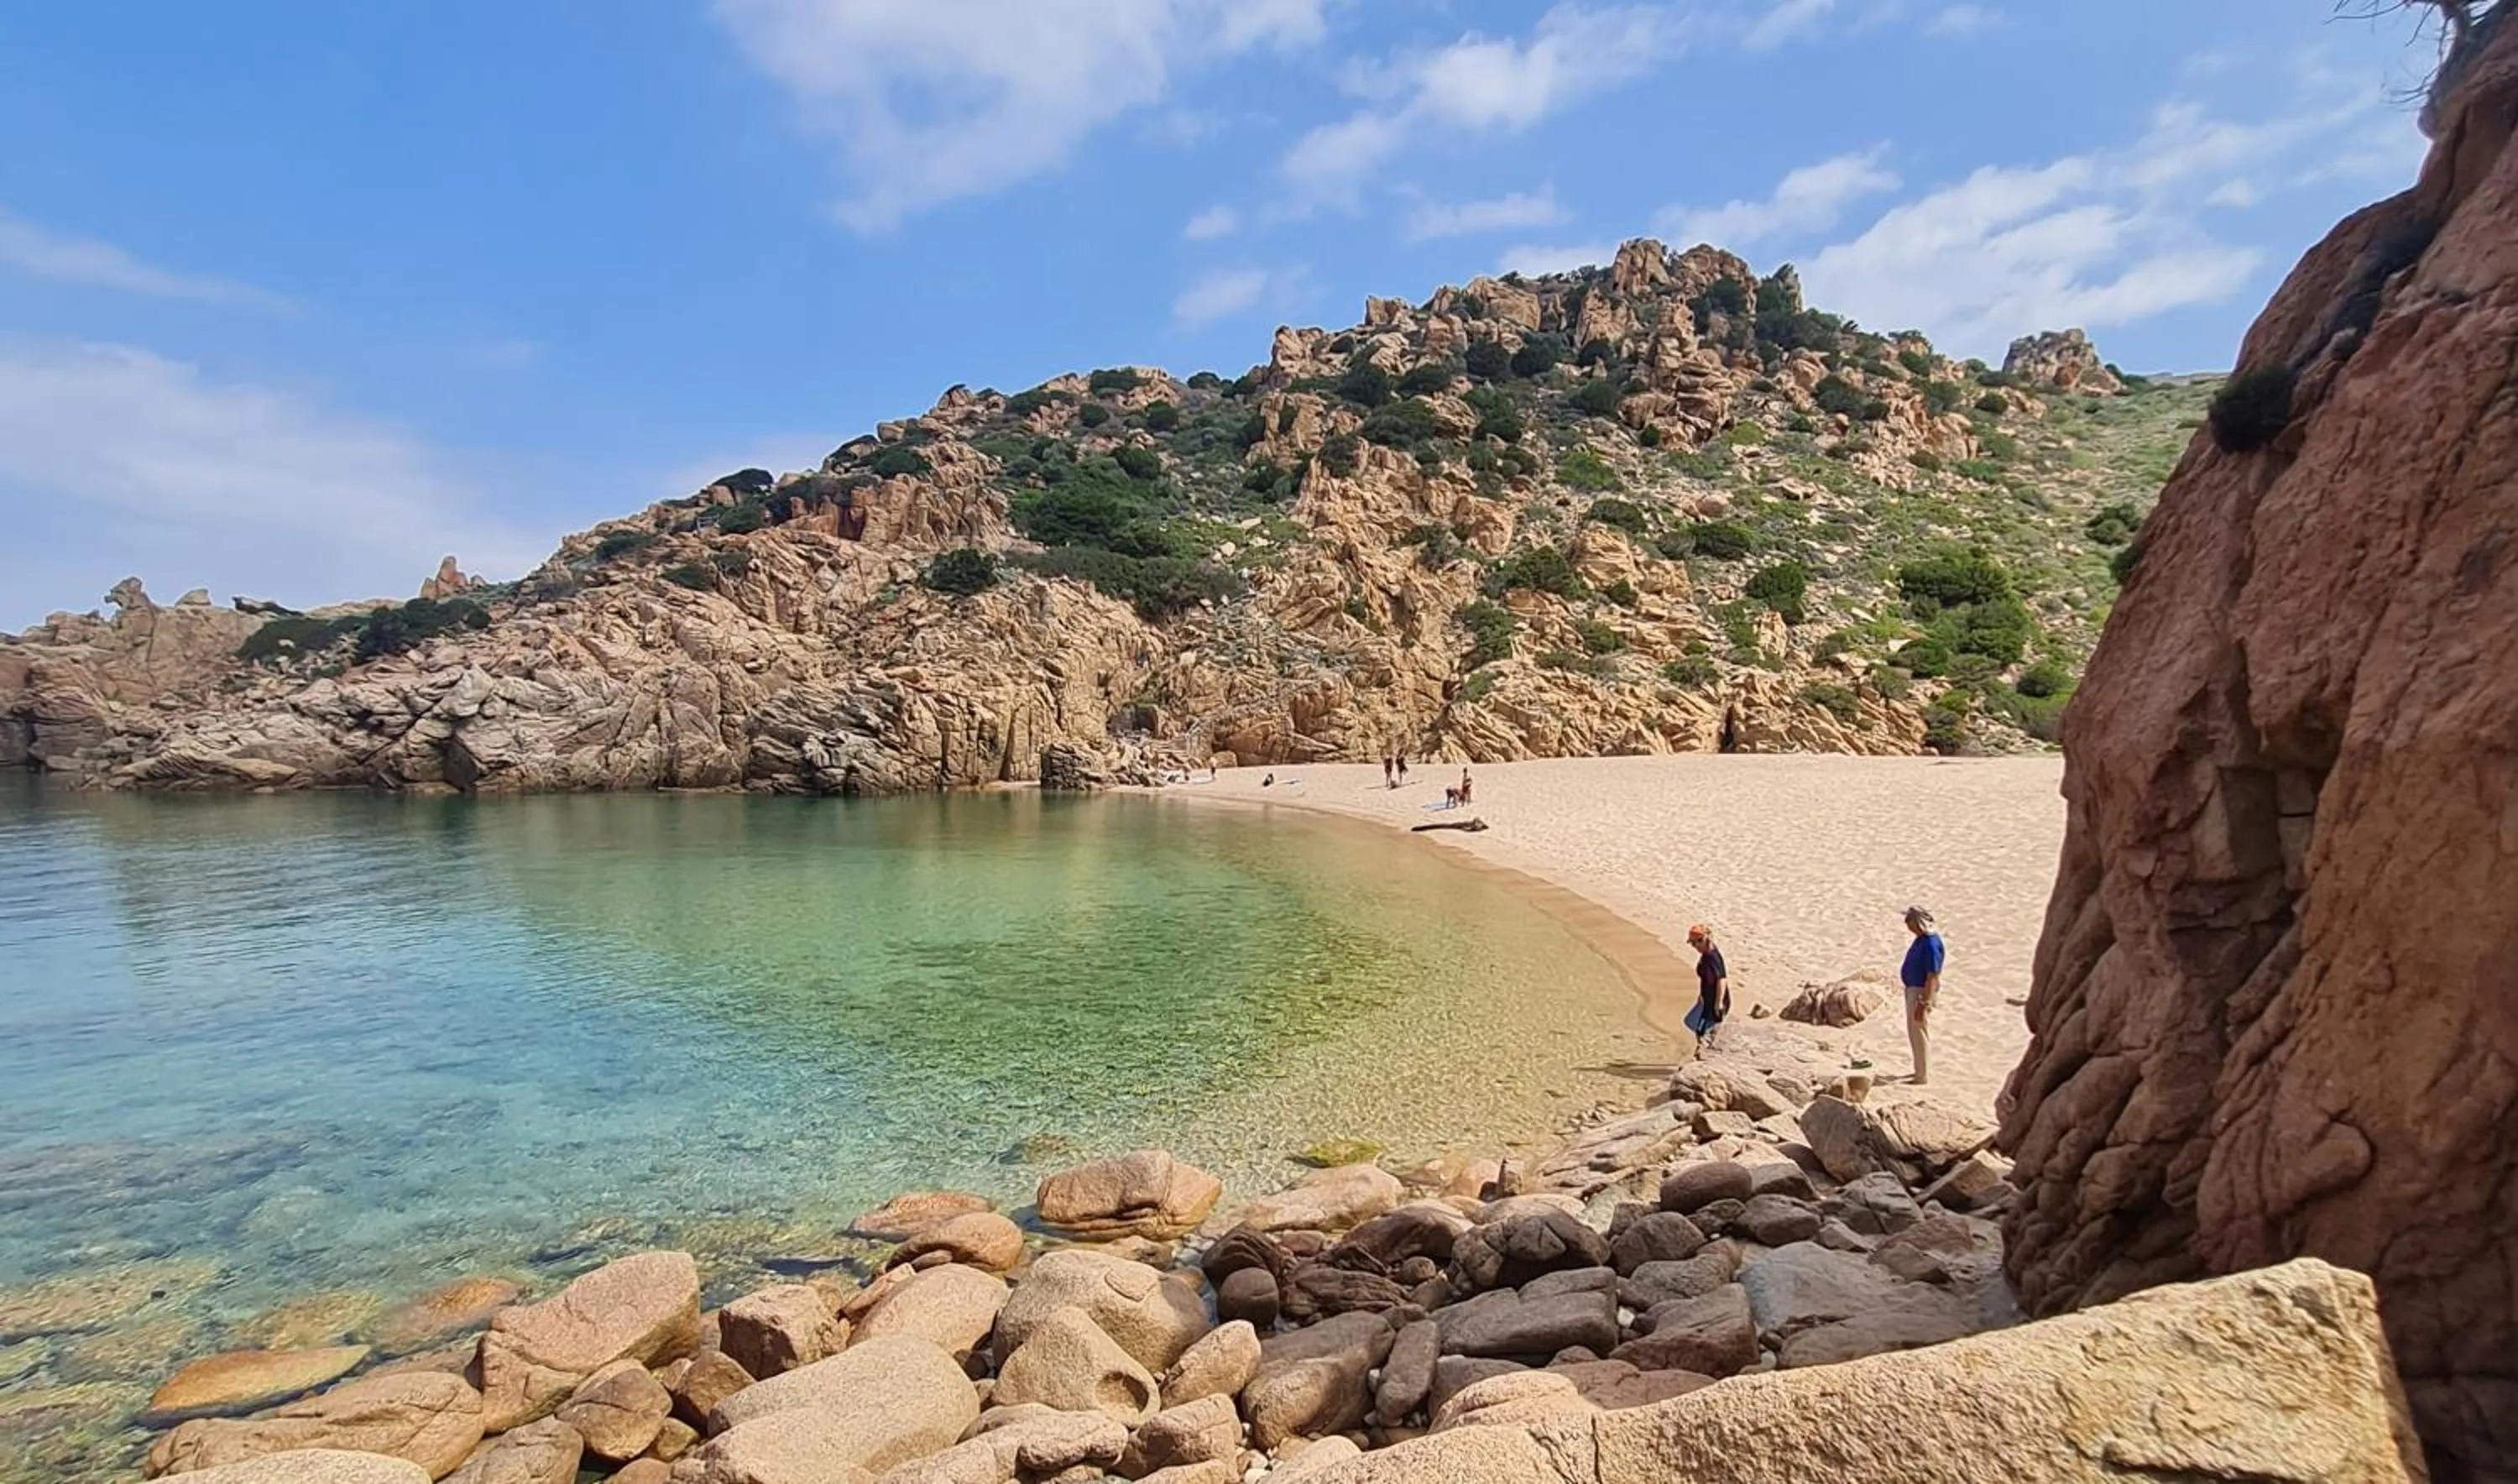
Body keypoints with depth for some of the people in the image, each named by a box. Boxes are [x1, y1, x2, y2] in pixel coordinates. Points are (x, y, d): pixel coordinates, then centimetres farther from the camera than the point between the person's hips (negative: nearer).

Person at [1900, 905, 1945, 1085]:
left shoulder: (1931, 944, -26)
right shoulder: (1921, 938, 5)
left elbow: (1933, 977, -26)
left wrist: (1923, 1004, -26)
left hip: (1922, 992, -10)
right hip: (1913, 989, 10)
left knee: (1920, 1034, 0)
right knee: (1914, 1033, 20)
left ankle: (1923, 1077, 11)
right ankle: (1921, 1070, 33)